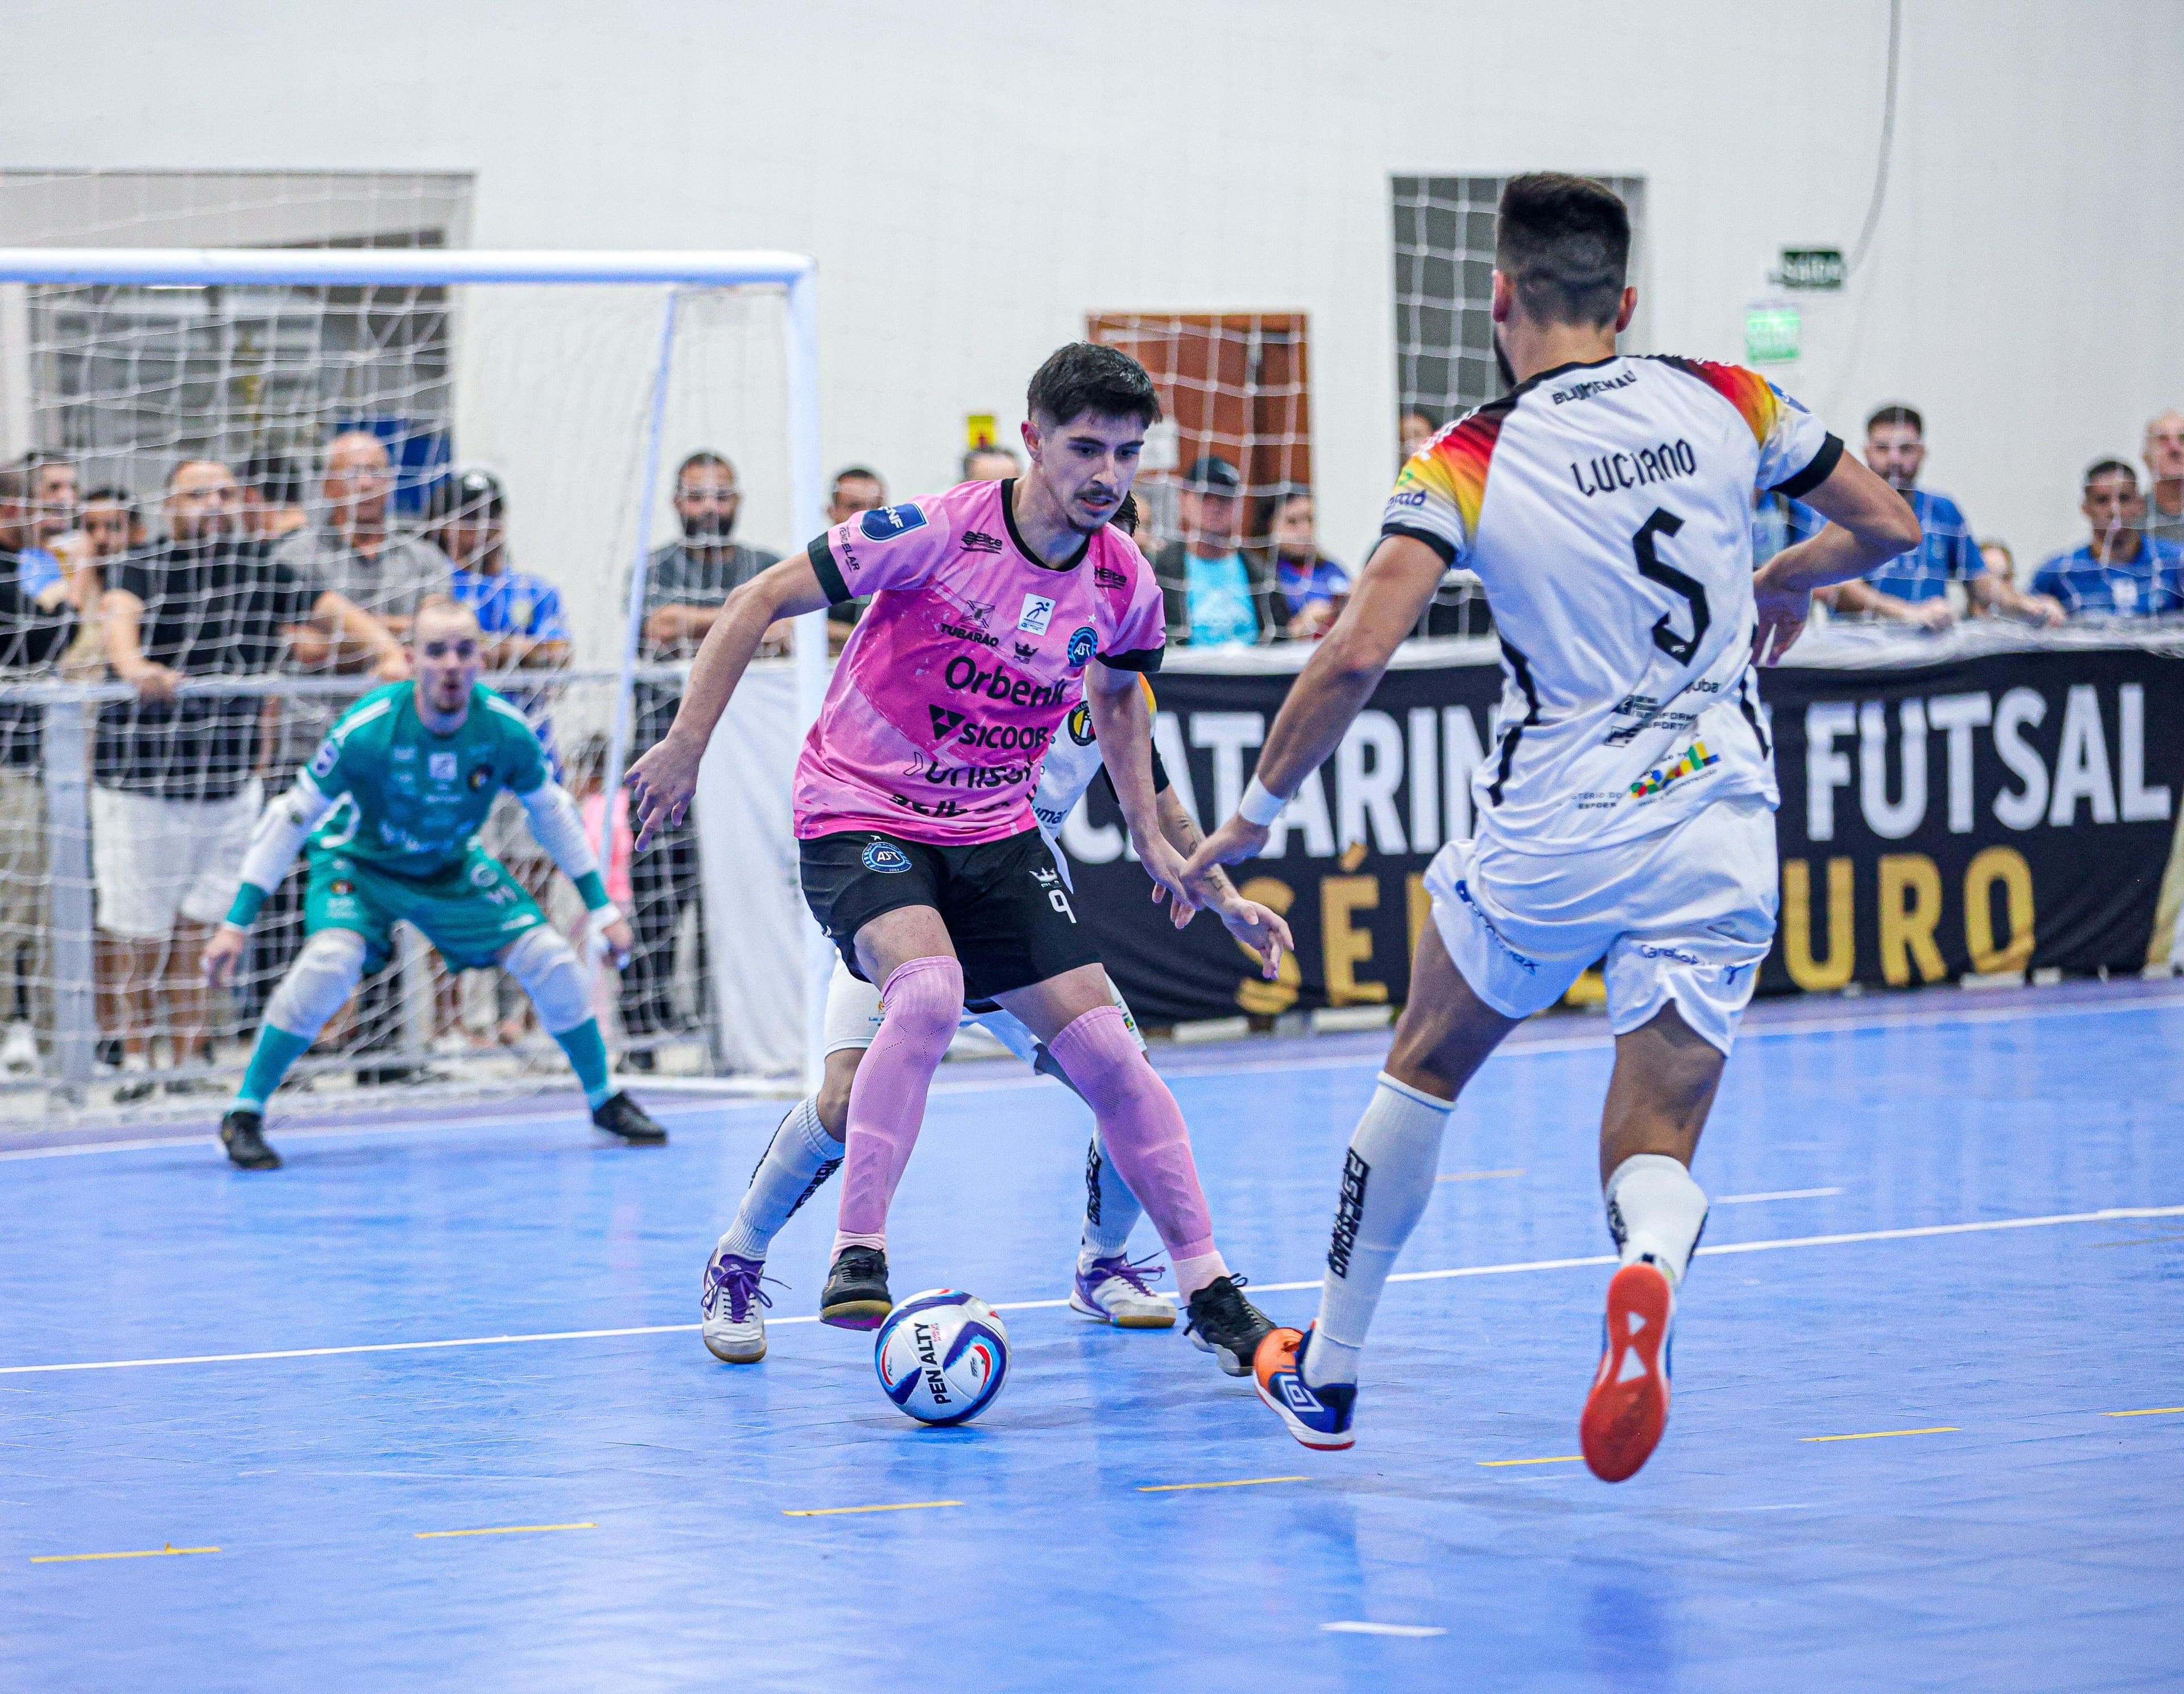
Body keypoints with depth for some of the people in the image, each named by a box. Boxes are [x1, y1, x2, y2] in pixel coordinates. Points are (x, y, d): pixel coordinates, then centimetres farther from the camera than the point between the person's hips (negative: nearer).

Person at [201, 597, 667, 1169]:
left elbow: (552, 813, -2)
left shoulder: (506, 730, -22)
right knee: (330, 962, -31)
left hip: (453, 866, 3)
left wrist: (602, 908, 3)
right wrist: (237, 924, -23)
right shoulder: (368, 730, -32)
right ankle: (243, 1115, -17)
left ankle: (604, 1099, 20)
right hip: (359, 861, -3)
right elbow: (292, 817, -21)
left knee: (551, 962, -6)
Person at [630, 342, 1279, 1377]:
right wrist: (687, 745, -15)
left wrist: (1149, 834, 16)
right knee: (928, 990, -33)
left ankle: (1207, 1291, 7)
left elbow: (1118, 697, 21)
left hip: (994, 834, 5)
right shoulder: (939, 533, -19)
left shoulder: (1123, 583, -3)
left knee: (1102, 1048, -5)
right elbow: (762, 600, -12)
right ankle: (857, 1255, -22)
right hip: (859, 816, -5)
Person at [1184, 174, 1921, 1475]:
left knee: (1427, 1068, 24)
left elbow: (1357, 657, -17)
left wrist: (1258, 811, -5)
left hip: (1554, 833, -2)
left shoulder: (1465, 465, -8)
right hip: (1719, 835, 2)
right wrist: (1787, 581, 29)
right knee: (1655, 1155, 6)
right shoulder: (1730, 402, 0)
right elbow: (1889, 526, 9)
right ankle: (1648, 1269, -31)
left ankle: (1327, 1374, 33)